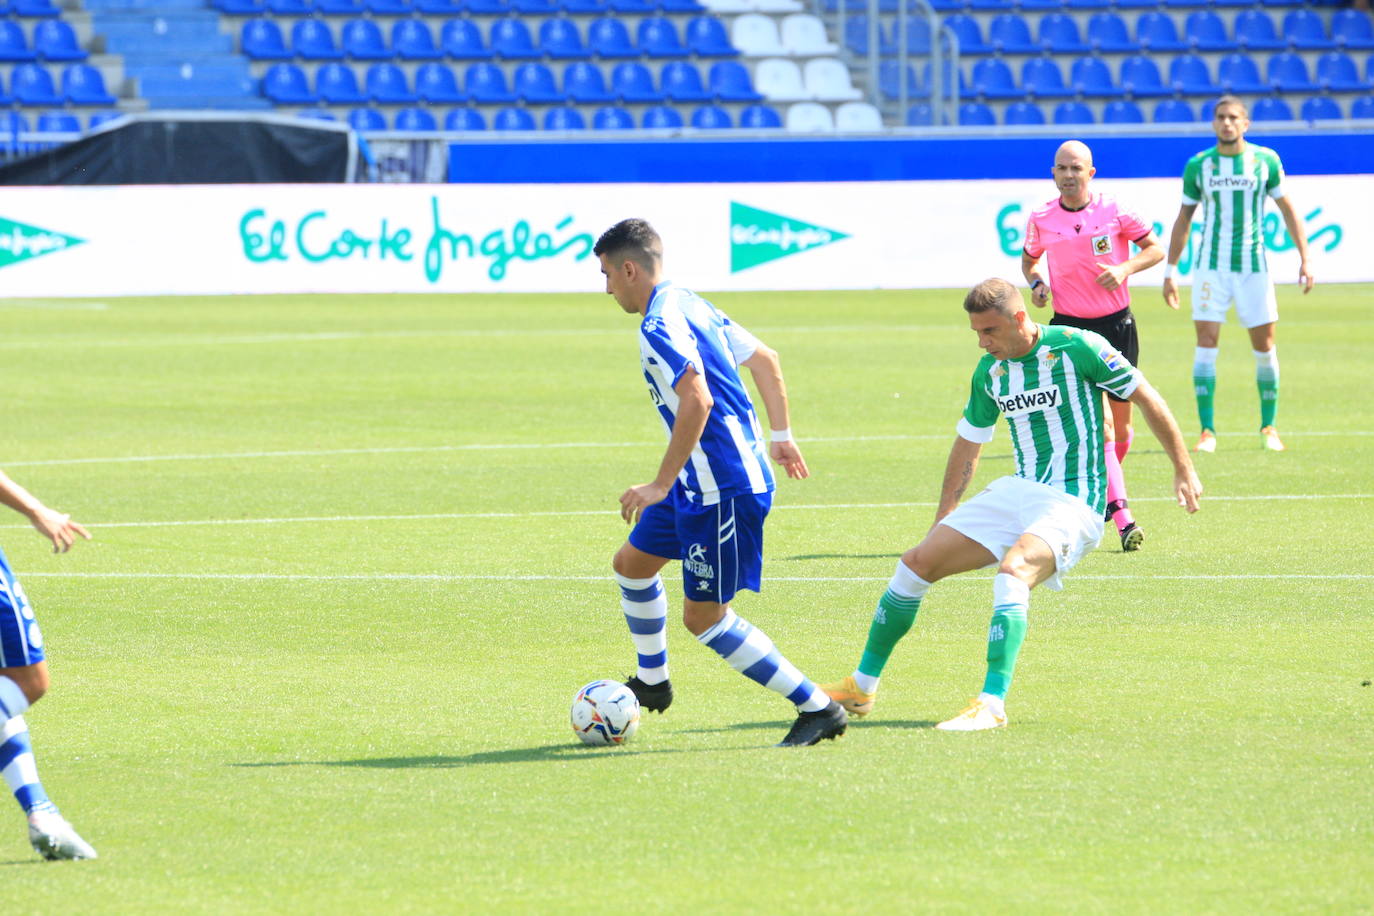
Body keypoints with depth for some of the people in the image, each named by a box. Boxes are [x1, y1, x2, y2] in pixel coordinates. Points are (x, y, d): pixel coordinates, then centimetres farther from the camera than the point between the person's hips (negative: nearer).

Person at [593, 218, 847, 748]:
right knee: (632, 564, 23)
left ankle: (819, 709, -2)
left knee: (703, 617, -4)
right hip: (697, 484, 11)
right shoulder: (690, 306, 13)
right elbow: (764, 360, 20)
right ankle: (652, 684, 39)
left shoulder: (659, 326, -19)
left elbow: (697, 402, -30)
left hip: (724, 490, -11)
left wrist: (661, 484, -27)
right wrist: (781, 436, 25)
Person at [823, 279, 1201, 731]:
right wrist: (943, 519, 21)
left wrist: (1184, 469, -2)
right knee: (916, 564, 0)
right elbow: (968, 445, 21)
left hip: (1073, 502, -7)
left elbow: (1146, 398, -4)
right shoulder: (990, 371, 8)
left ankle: (992, 705, -39)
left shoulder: (1076, 348, -12)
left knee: (1012, 571, -35)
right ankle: (862, 687, 12)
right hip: (1016, 491, 7)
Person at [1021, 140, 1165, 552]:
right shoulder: (1041, 220, -1)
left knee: (1121, 428, 6)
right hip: (1070, 328, -1)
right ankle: (1122, 516, -19)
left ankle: (1103, 489, 35)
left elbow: (1155, 248, 2)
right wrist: (1036, 283, -4)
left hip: (1117, 324, 1)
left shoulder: (1114, 212, -5)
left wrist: (1125, 268, -16)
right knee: (1098, 423, -16)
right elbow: (1029, 259, 17)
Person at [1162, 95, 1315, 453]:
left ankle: (1268, 427, 14)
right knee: (1206, 342, -8)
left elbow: (1287, 209, 7)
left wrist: (1304, 259, 2)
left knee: (1264, 344, 2)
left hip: (1253, 267, 0)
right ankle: (1207, 430, -6)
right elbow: (1183, 219, 10)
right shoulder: (1198, 165, 2)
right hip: (1210, 266, 0)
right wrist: (1170, 271, 7)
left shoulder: (1266, 161, 0)